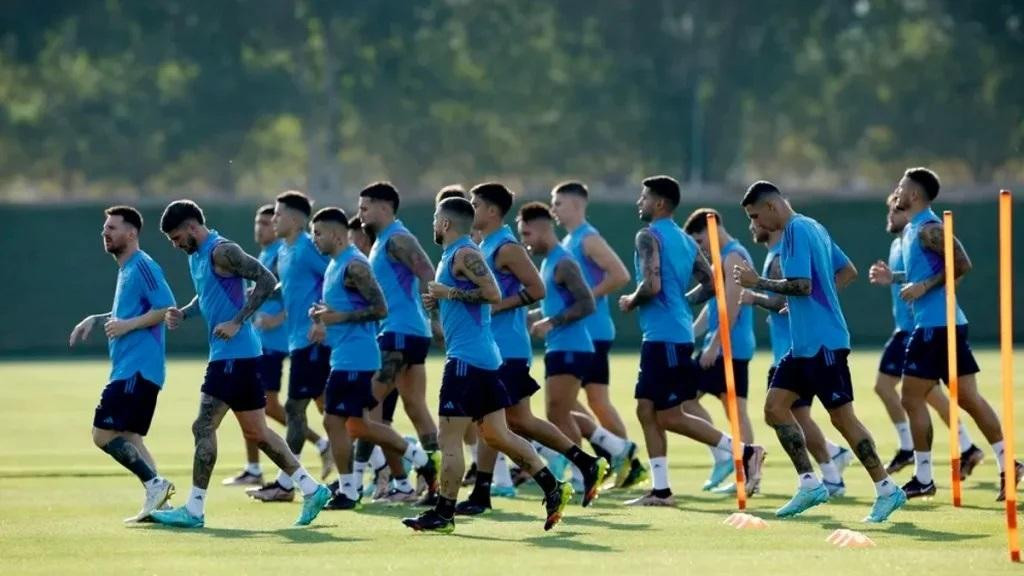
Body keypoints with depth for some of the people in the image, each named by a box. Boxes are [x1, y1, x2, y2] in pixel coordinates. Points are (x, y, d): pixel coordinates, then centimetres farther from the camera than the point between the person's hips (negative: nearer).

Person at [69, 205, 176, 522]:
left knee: (103, 433, -14)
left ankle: (154, 484, -13)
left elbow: (166, 307, -19)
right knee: (128, 438, 9)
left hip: (137, 370, -11)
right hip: (129, 368, 11)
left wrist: (127, 325, -21)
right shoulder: (126, 269, 19)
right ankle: (158, 498, 6)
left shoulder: (142, 266, -11)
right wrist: (96, 320, 20)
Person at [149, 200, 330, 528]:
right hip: (225, 354, 10)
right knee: (256, 432, 12)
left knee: (203, 427, -9)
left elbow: (266, 280, -20)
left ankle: (194, 510, -7)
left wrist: (237, 322, -22)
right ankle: (311, 489, 17)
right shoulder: (196, 256, 14)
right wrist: (183, 314, 9)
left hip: (235, 353, -10)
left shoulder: (222, 252, -15)